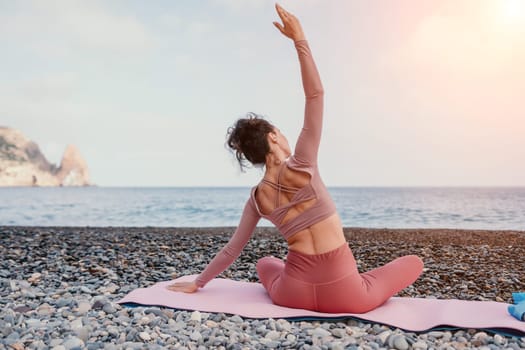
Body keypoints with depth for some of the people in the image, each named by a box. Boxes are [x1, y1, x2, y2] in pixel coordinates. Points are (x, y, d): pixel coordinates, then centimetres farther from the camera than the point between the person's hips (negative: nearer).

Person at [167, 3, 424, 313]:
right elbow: (316, 95, -10)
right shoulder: (299, 166, -11)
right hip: (343, 294, -4)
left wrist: (197, 283, 26)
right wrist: (300, 39, -9)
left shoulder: (257, 198, 3)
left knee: (265, 263, 39)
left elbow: (232, 250, 11)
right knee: (414, 262, 17)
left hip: (294, 293, 5)